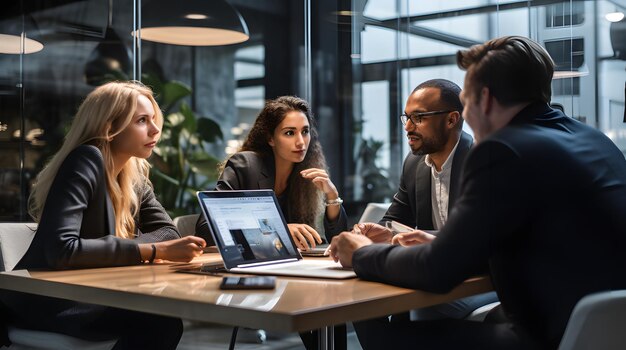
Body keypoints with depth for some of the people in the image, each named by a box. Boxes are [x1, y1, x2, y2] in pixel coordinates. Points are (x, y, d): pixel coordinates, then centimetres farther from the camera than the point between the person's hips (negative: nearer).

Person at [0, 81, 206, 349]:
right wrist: (156, 251, -31)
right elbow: (60, 251, -31)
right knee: (159, 323, -26)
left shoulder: (134, 174, 5)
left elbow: (167, 231, 0)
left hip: (90, 294, 7)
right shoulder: (85, 161, -19)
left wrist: (113, 249, -20)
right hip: (44, 299, -7)